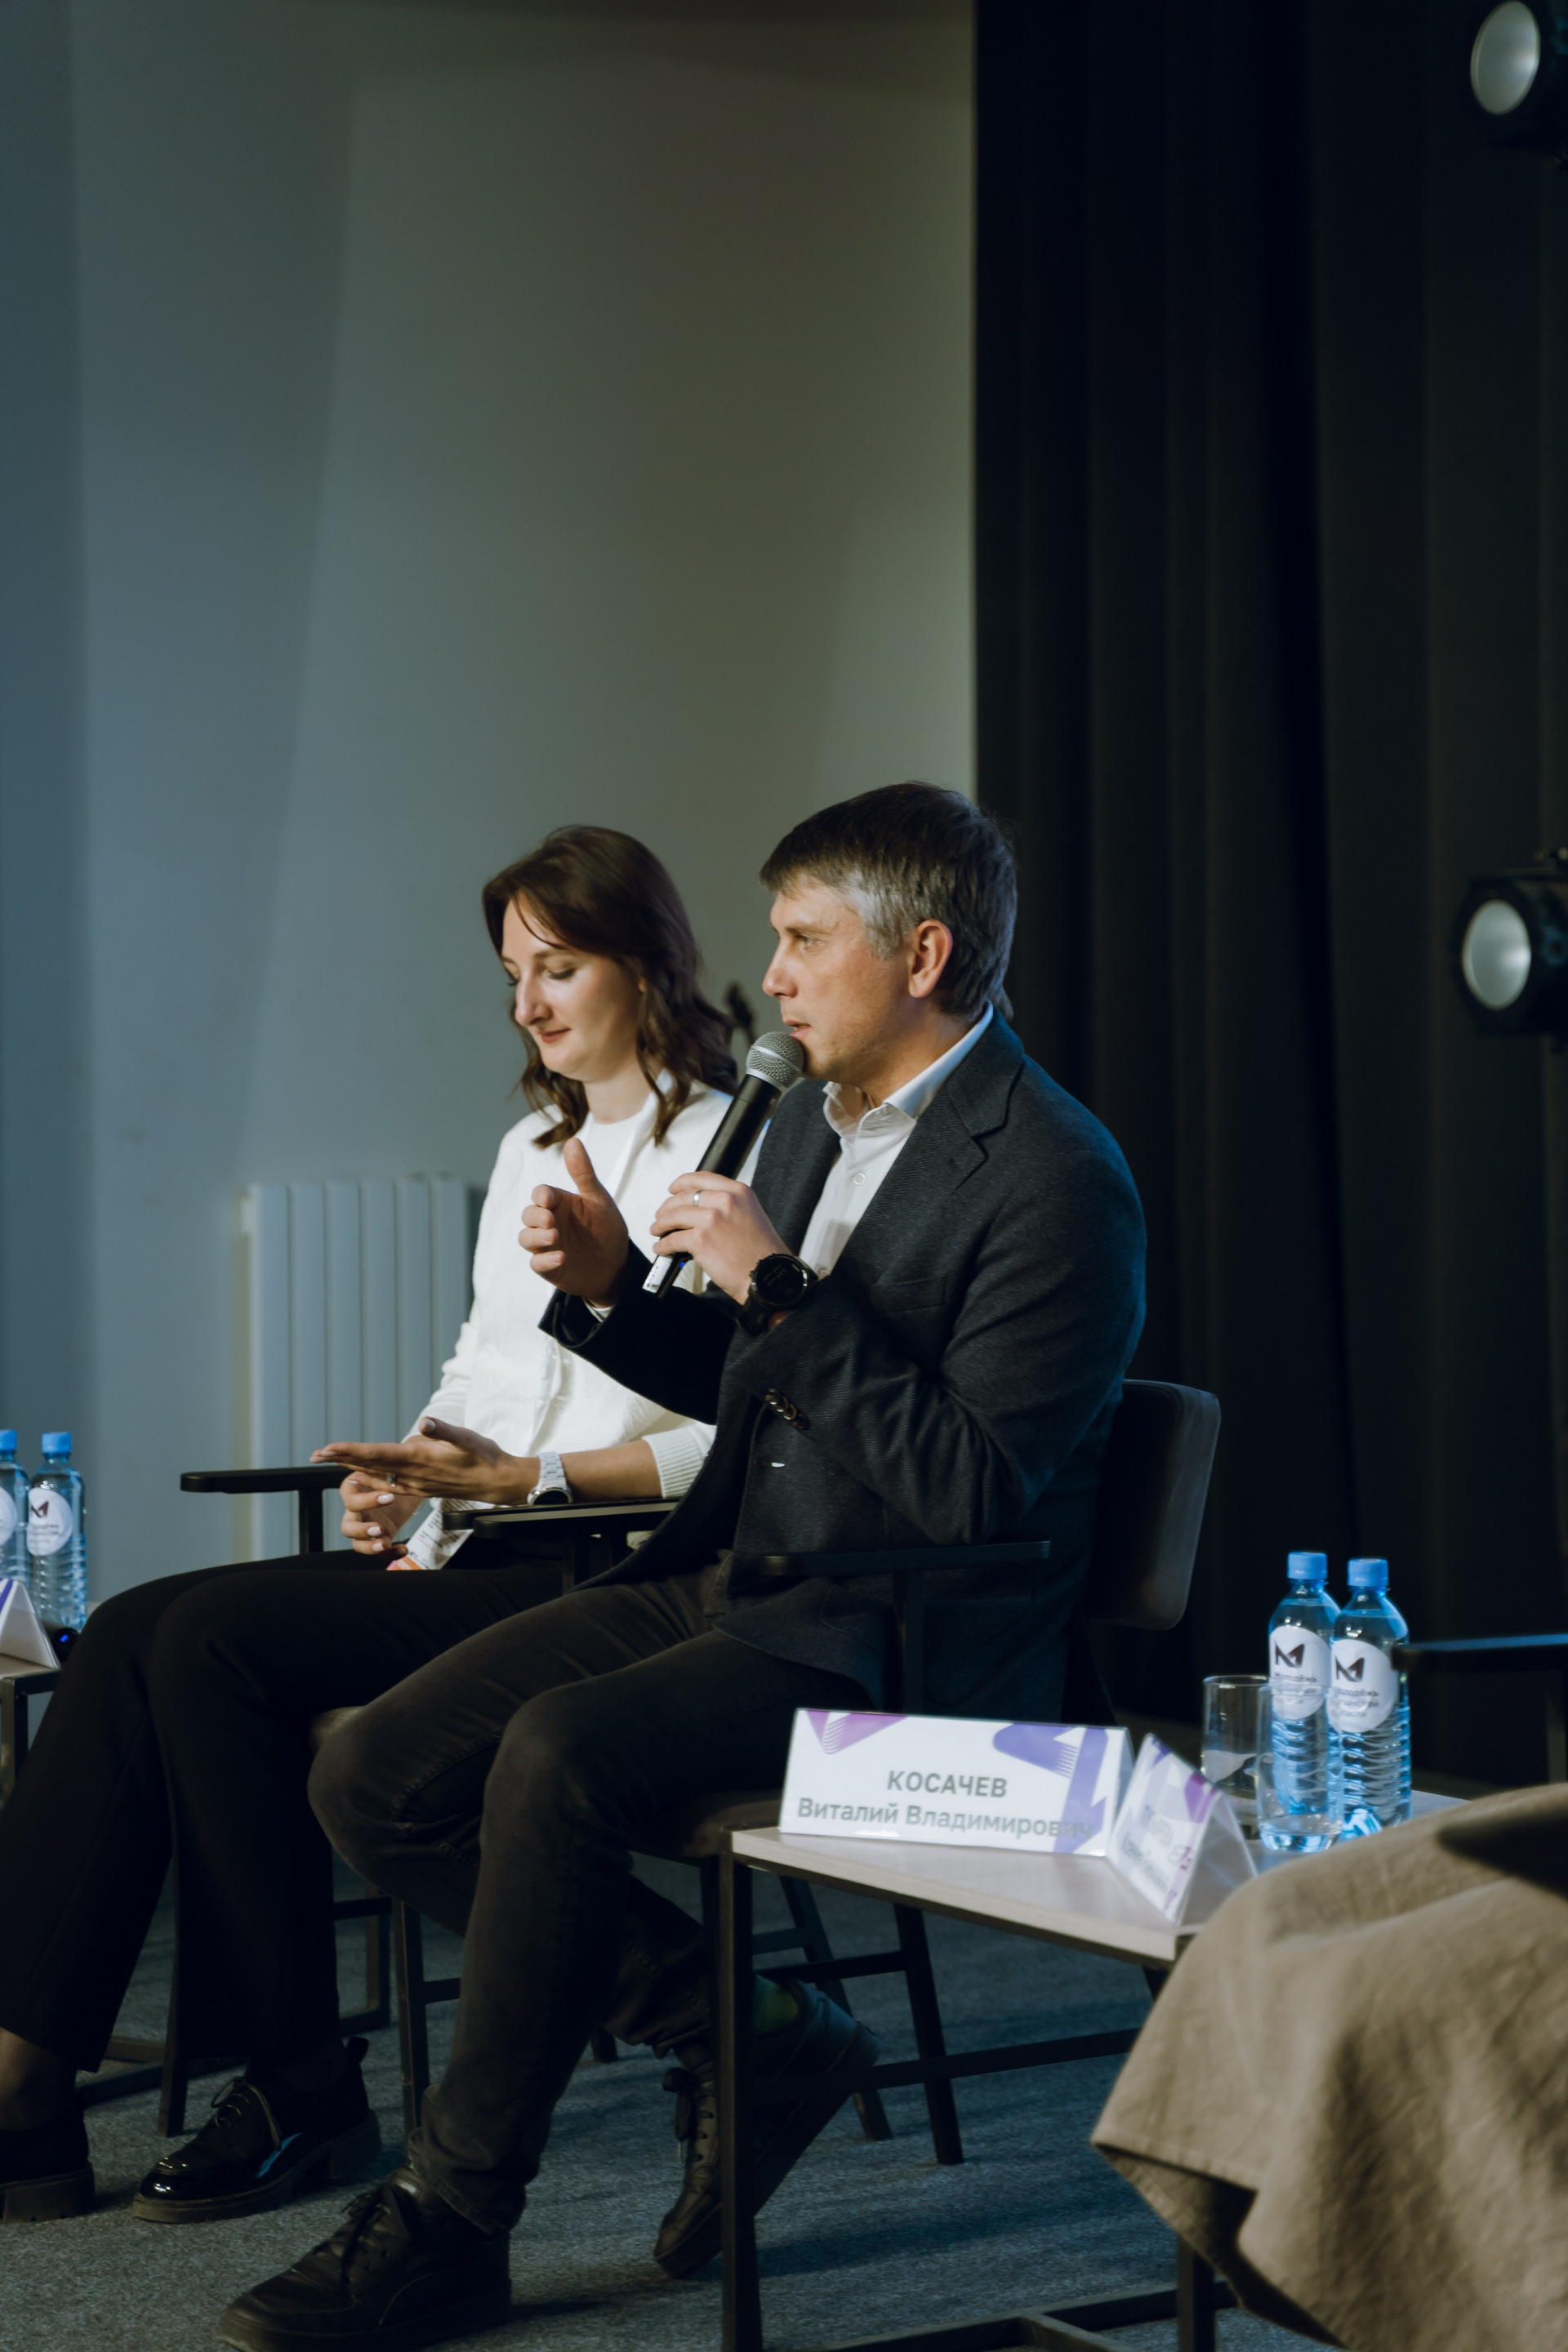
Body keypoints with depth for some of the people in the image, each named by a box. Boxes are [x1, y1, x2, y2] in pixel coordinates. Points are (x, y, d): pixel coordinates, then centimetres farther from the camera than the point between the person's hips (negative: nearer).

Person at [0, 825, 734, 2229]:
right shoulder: (530, 1150, 23)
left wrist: (520, 1476, -17)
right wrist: (408, 1469, 4)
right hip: (472, 1554, 8)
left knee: (219, 1638, -25)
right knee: (133, 1634, -15)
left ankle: (302, 2094, -16)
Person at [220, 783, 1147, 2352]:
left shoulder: (1056, 1182, -14)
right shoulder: (812, 1118, 14)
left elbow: (975, 1491, -22)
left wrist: (777, 1283, -22)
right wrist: (614, 1291, 5)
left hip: (894, 1641, -9)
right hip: (726, 1576, 9)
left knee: (559, 1754, -32)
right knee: (373, 1778, -6)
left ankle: (452, 2217, -16)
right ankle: (742, 2031, 4)